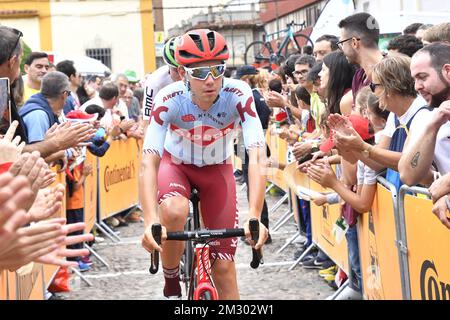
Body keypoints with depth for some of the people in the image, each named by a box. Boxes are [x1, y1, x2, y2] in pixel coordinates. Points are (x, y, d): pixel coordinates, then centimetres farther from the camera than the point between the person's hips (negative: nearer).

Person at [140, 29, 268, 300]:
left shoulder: (239, 95, -30)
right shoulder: (169, 100, -30)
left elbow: (257, 157, -35)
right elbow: (149, 163, -35)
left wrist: (255, 217, -48)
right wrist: (151, 222, -49)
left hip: (217, 170, 1)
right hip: (176, 165, -1)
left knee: (224, 268, -3)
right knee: (173, 212, -35)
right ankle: (171, 283, -8)